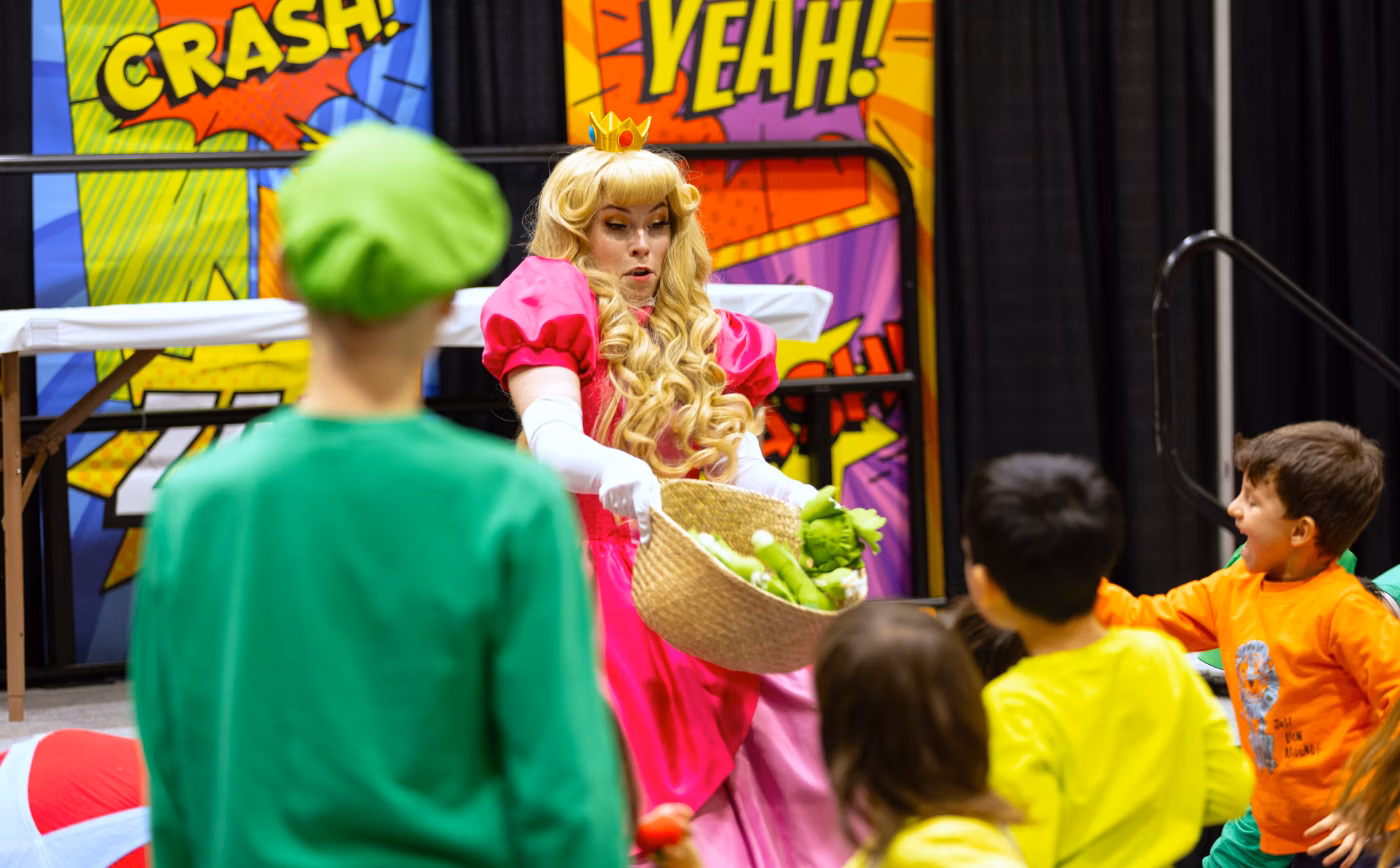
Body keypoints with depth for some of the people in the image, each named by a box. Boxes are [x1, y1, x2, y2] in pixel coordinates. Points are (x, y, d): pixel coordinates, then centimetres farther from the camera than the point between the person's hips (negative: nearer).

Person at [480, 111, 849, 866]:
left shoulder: (704, 340, 19)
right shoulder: (556, 318, 4)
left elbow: (743, 468, 9)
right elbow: (553, 441, -14)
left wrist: (809, 506, -13)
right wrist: (622, 478, -36)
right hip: (589, 576, -5)